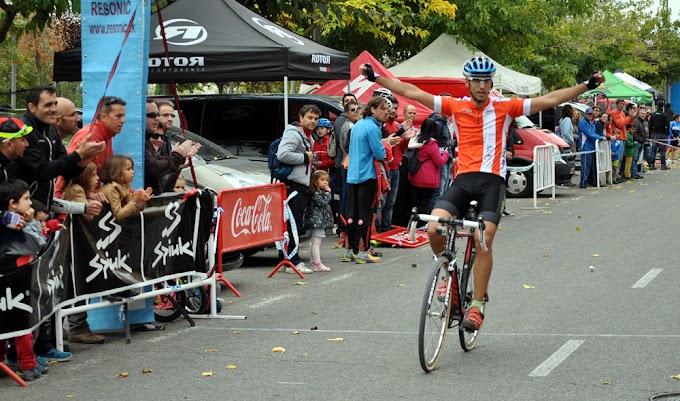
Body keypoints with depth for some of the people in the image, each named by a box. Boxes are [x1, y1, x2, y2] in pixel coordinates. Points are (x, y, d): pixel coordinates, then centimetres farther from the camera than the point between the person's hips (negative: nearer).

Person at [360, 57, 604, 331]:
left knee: (484, 239, -17)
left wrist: (588, 85, 0)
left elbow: (549, 100, 5)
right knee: (434, 229, -19)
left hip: (492, 181, -2)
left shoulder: (504, 107, 6)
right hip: (463, 179, 2)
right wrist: (375, 77, 4)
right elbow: (412, 92, 7)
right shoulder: (456, 106, 9)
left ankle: (477, 306, -7)